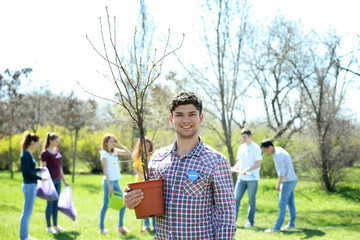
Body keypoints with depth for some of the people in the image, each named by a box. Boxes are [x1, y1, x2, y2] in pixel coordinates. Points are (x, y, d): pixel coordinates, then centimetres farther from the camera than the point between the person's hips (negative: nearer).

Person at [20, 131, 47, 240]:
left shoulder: (29, 154, 13)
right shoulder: (26, 155, -15)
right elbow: (26, 172, -19)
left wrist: (39, 169, 10)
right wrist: (40, 178, -16)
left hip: (32, 186, 10)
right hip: (29, 185, -10)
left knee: (28, 212, 14)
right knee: (27, 212, -3)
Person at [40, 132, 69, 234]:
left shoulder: (57, 150, 12)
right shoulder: (45, 153, -10)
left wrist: (64, 180, 19)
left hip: (57, 180, 7)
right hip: (50, 180, -7)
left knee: (56, 203, 11)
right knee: (50, 203, 0)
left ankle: (55, 225, 19)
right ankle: (48, 226, 9)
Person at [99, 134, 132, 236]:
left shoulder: (115, 151, 11)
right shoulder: (104, 154, -8)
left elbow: (128, 153, 9)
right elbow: (105, 171, -12)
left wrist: (119, 144, 3)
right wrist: (109, 185, -16)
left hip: (116, 181, 7)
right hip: (108, 181, -7)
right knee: (106, 205, -2)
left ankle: (120, 226, 16)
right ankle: (102, 228, 7)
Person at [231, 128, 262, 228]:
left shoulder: (256, 148, -7)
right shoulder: (241, 147, 12)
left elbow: (258, 164, -11)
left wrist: (248, 169, -24)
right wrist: (234, 168, 2)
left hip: (252, 178, -5)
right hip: (241, 178, 6)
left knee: (251, 200, 3)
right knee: (236, 198, 1)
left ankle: (250, 221, 11)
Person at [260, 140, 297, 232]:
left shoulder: (278, 155, -20)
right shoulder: (280, 150, 12)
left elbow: (282, 171, -26)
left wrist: (278, 184, -27)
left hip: (287, 182, -10)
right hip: (292, 180, 10)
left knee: (282, 205, -8)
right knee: (290, 203, 16)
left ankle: (277, 227, -7)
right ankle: (291, 224, 24)